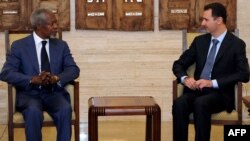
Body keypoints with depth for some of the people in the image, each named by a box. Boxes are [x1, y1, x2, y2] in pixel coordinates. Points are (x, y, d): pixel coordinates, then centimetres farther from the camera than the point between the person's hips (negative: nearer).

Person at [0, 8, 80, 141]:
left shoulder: (61, 45, 12)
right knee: (34, 111, -36)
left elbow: (73, 69, 4)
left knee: (65, 109, -31)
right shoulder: (19, 46, 2)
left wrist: (56, 78, -18)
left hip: (54, 93, 2)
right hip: (29, 93, -2)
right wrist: (33, 80, -23)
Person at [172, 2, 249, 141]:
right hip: (197, 90, 4)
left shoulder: (236, 44, 0)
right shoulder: (199, 41, 14)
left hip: (220, 93, -4)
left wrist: (213, 83, -20)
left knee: (201, 103, -37)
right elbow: (178, 64, 15)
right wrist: (185, 78, -9)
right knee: (179, 103, -30)